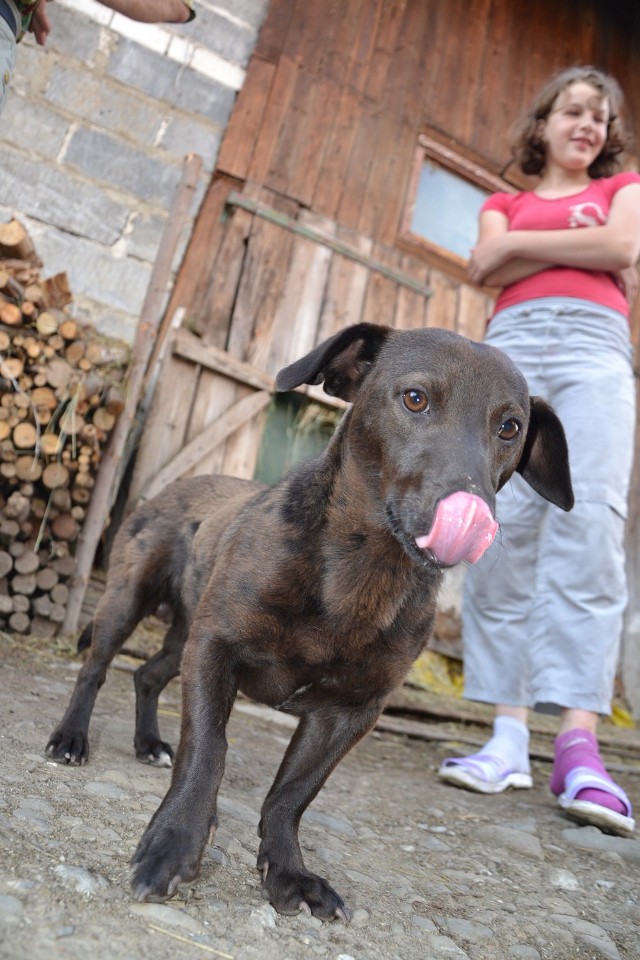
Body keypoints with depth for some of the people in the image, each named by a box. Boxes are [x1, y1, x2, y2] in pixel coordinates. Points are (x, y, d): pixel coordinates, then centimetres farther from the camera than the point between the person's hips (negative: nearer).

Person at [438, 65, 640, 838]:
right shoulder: (504, 201, 29)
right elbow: (483, 265, 7)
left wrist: (523, 242, 10)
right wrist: (571, 238, 6)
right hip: (511, 346, 1)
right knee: (504, 527, -14)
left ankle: (578, 741, -26)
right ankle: (508, 736, -13)